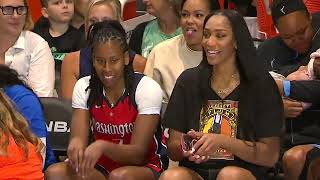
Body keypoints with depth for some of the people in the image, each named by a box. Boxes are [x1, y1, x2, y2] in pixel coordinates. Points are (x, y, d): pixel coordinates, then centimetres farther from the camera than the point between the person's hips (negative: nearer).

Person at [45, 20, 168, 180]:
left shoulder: (147, 88, -13)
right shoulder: (84, 87, 0)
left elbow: (138, 154, -18)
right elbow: (79, 138, -10)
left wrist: (103, 146, -37)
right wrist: (75, 144, -36)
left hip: (146, 166, -4)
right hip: (102, 166, 4)